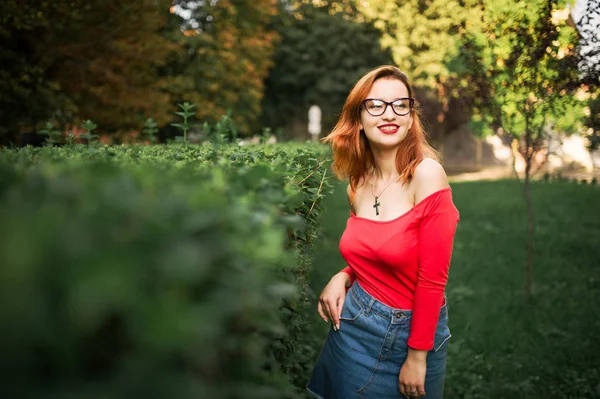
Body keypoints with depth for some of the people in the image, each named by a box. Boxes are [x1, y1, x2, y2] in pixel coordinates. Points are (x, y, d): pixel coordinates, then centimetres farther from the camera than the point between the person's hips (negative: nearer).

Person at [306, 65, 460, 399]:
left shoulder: (427, 173, -19)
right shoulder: (359, 182, -1)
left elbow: (432, 278, -18)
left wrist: (417, 357, -15)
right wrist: (344, 277, -6)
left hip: (409, 330, -5)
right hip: (353, 322, 5)